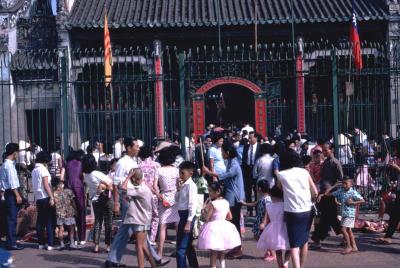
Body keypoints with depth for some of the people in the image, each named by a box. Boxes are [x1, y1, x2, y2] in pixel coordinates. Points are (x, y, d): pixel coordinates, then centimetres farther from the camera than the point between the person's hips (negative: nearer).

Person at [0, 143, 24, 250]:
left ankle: (11, 241, 18)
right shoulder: (9, 165, -15)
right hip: (11, 193, -10)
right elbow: (12, 183, -19)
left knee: (11, 218, 13)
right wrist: (17, 195, -17)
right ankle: (12, 243, -4)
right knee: (12, 219, -6)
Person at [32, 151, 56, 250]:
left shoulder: (34, 170, 14)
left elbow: (35, 185, 15)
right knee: (49, 221, -4)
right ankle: (50, 244, -6)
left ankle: (41, 243, 12)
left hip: (38, 198, 8)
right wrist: (51, 197, -17)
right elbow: (46, 185, -16)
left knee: (40, 221, 9)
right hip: (46, 198, -8)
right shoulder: (43, 169, -10)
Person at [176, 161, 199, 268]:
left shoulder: (191, 185, -15)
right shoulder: (183, 185, 12)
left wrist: (188, 222, -22)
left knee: (181, 248, -8)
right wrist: (179, 187, 3)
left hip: (187, 216, -10)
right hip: (182, 215, 10)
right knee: (188, 246, 20)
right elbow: (180, 199, 14)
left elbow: (192, 205, -20)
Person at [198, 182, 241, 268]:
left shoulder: (212, 204, -16)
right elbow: (230, 217, 11)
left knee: (213, 252, 1)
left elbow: (206, 218, -16)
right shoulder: (226, 202, 4)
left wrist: (205, 211, 1)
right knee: (222, 252, 21)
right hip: (224, 227, 7)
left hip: (214, 228, -7)